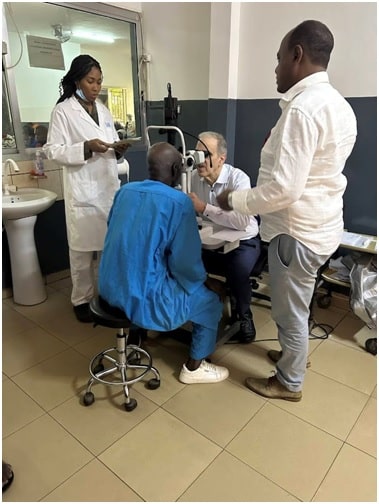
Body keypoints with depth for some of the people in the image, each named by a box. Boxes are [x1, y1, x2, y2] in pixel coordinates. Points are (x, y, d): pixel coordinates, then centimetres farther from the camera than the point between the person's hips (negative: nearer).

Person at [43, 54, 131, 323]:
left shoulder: (103, 110, 15)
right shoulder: (63, 111, -3)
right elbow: (53, 151, -8)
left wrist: (119, 149, -5)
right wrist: (86, 148, -21)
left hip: (110, 187, 5)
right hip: (83, 190, -5)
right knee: (83, 247, 2)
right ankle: (82, 299, 17)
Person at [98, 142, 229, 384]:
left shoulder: (125, 190, 5)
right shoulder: (179, 201, -15)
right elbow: (185, 264, -15)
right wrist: (207, 281, 6)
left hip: (110, 287, 8)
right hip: (141, 296, -8)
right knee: (210, 299, 13)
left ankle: (144, 331, 48)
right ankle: (194, 368, 27)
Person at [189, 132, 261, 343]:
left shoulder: (238, 179, -22)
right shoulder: (194, 177, -4)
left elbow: (241, 221, -36)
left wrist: (204, 208, -35)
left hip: (242, 241, -5)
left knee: (237, 269, -34)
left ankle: (243, 316, -5)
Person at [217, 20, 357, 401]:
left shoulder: (302, 109, -23)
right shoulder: (339, 104, 8)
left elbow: (284, 188, -28)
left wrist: (234, 200, -14)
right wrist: (279, 146, 14)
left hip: (299, 229, -10)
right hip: (321, 223, 10)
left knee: (290, 310, 9)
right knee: (293, 303, 27)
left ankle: (288, 383, 32)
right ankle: (294, 353, 49)